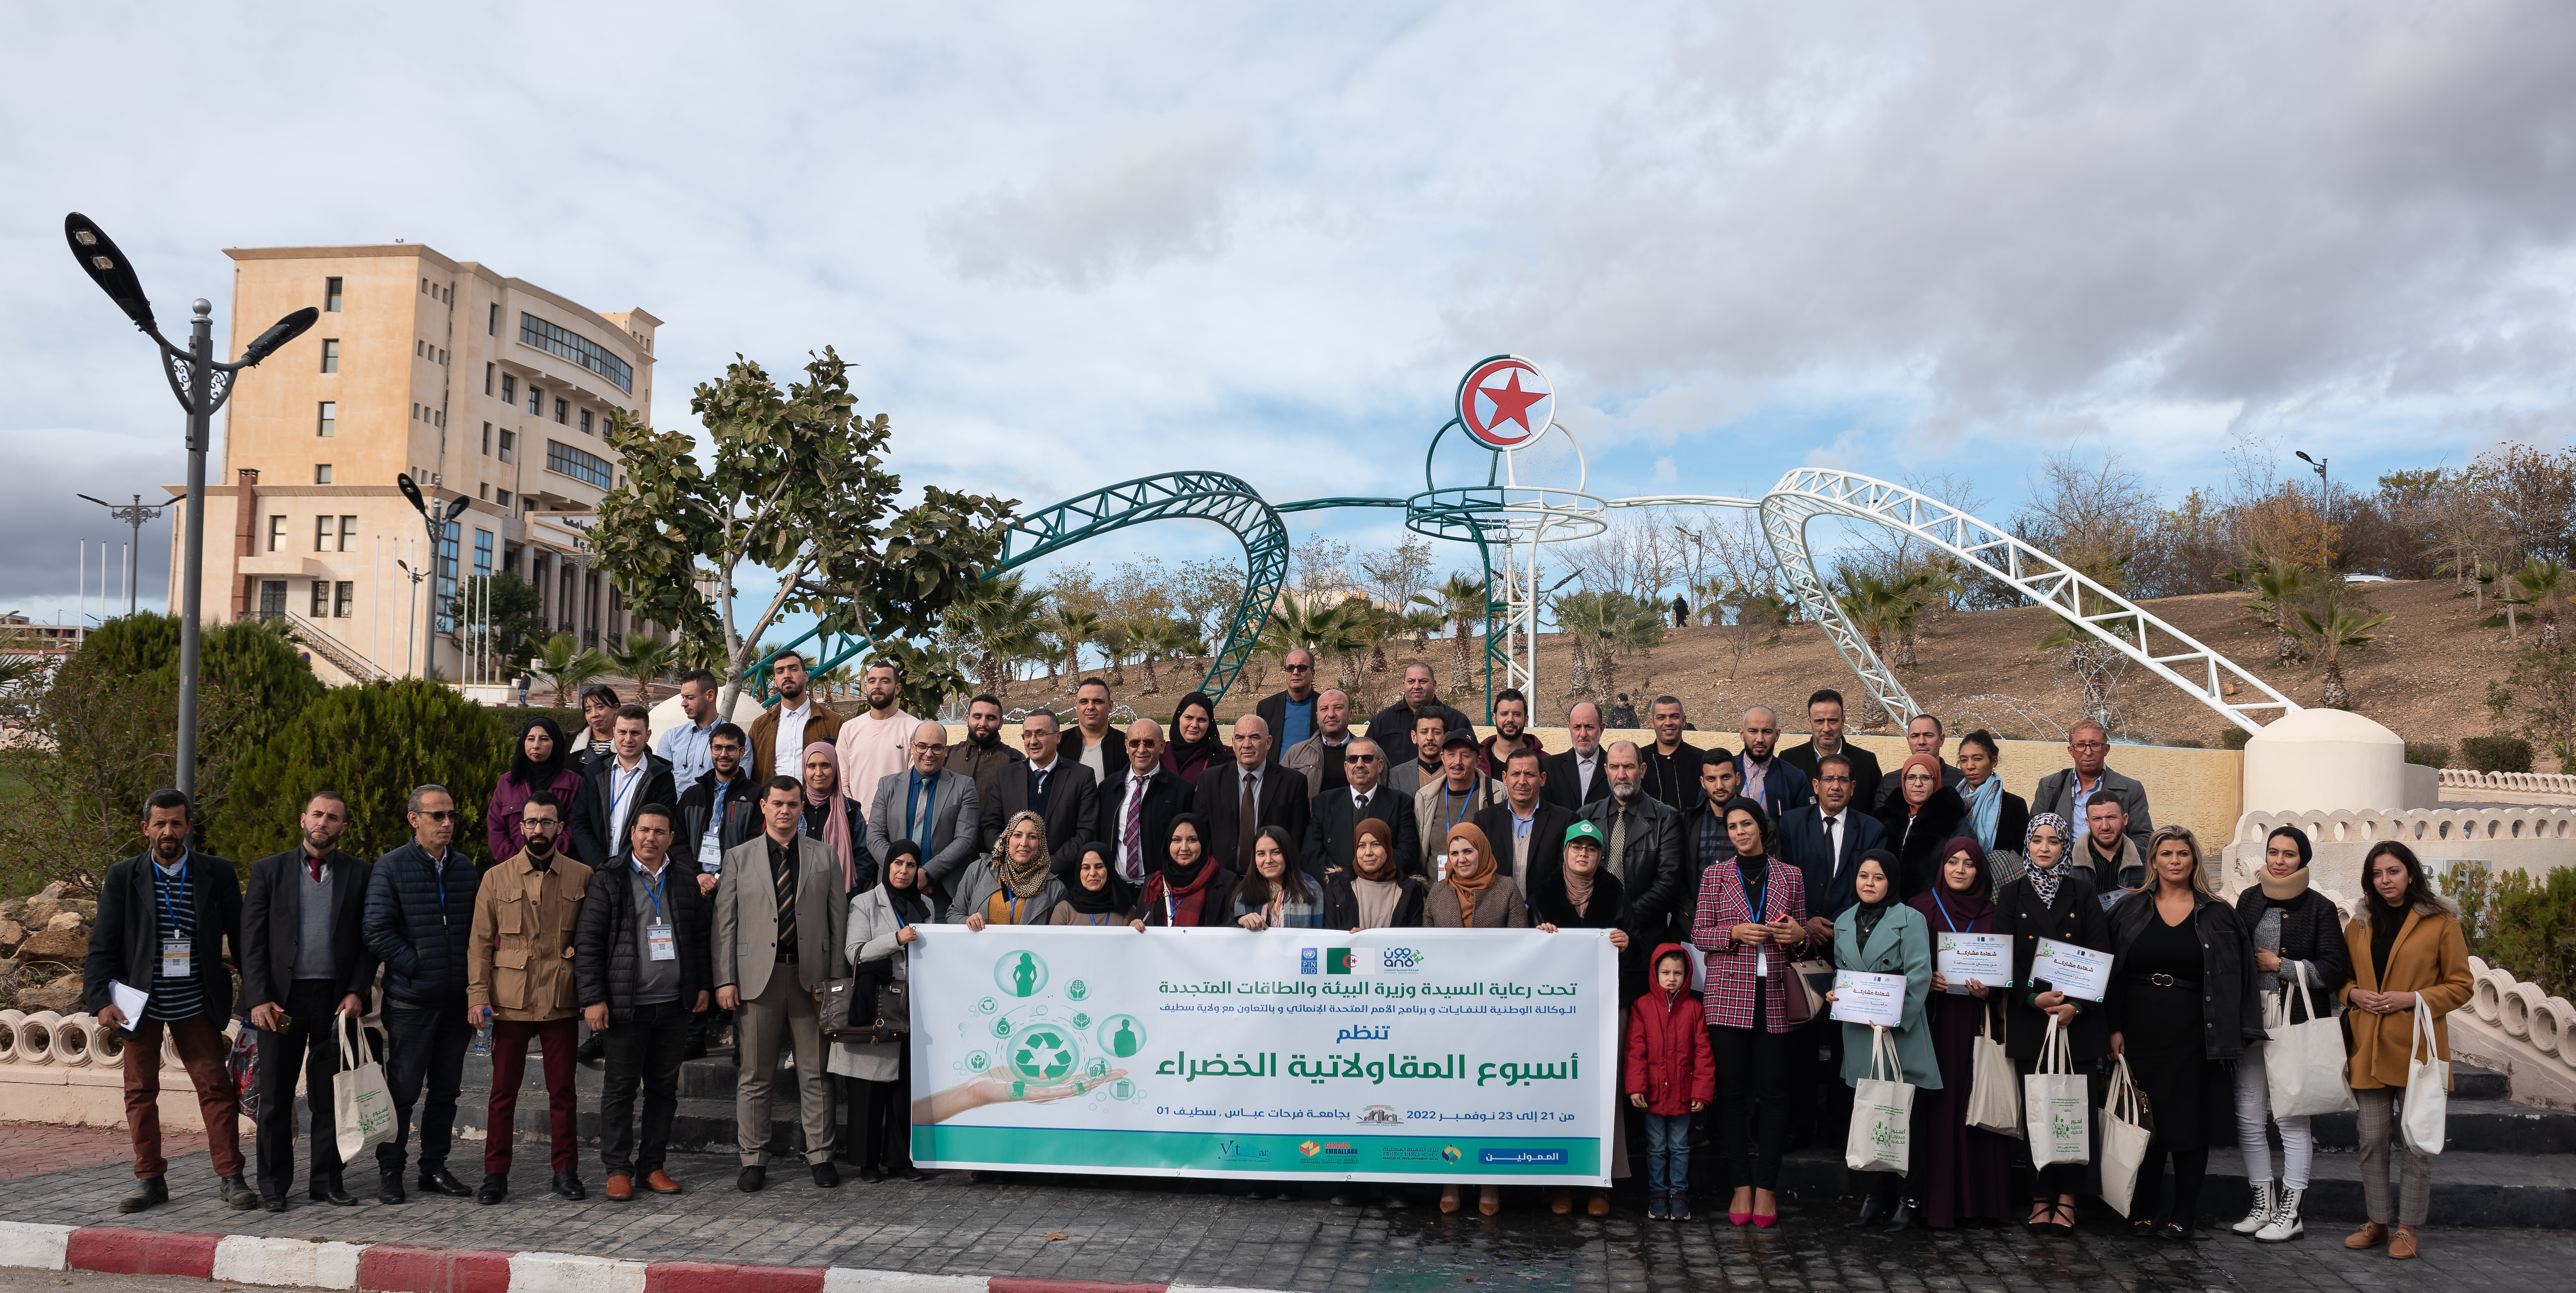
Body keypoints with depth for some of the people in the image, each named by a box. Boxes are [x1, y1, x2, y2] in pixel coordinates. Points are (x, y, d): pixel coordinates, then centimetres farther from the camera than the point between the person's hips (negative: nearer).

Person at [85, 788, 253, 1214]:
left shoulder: (217, 873, 1)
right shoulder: (123, 877, 2)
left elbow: (240, 936, 4)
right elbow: (102, 945, 1)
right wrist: (101, 1000, -11)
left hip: (196, 1003, -1)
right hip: (139, 1003, 1)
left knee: (216, 1087, -3)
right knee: (140, 1092, 7)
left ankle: (230, 1178, 3)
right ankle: (150, 1181, 18)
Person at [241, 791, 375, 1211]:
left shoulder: (358, 874, 8)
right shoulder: (269, 871, 7)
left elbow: (369, 940, 7)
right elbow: (251, 940, 3)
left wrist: (357, 992, -4)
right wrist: (258, 999, -6)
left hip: (337, 999, 0)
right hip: (282, 998, 0)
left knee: (332, 1095, 4)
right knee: (275, 1097, 4)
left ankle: (326, 1181, 13)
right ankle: (274, 1186, 14)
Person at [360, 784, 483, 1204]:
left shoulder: (465, 867, 11)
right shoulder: (391, 867, -4)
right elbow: (376, 930, -9)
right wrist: (416, 966, -11)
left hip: (456, 998, 5)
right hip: (411, 999, -5)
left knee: (447, 1089, 10)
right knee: (403, 1090, 1)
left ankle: (435, 1167, 20)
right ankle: (389, 1170, 14)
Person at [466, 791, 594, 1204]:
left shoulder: (581, 877, 5)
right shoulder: (496, 879, 6)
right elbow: (480, 942, 6)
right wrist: (477, 996, -4)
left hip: (561, 1000, 0)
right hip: (510, 1001, 0)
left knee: (563, 1090, 4)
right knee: (504, 1090, 5)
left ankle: (566, 1171, 14)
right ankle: (496, 1174, 14)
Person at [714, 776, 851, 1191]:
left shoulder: (824, 857, 9)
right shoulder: (738, 857, 7)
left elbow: (839, 920, 7)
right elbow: (725, 923, 4)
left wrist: (838, 980, 0)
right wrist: (725, 980, -4)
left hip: (811, 977, 1)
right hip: (758, 977, 0)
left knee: (816, 1075, 5)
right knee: (755, 1076, 5)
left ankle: (820, 1156, 14)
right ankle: (753, 1160, 14)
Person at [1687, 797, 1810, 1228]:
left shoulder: (1791, 876, 9)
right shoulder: (1715, 874, 7)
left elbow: (1802, 937, 15)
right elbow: (1698, 936, 4)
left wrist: (1798, 936, -7)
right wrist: (1736, 933, -12)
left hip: (1775, 997, 1)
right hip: (1729, 995, -1)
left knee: (1774, 1092, 0)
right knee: (1733, 1091, 1)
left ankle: (1766, 1186, 8)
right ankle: (1740, 1185, 9)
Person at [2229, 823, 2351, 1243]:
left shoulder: (2320, 908, -3)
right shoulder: (2249, 900, 12)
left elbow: (2334, 971, -8)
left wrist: (2280, 965, -8)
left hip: (2297, 1024, -5)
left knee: (2291, 1117, -2)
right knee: (2248, 1116, 6)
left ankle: (2290, 1214, 9)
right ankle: (2264, 1207, 19)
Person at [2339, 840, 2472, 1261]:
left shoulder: (2440, 922, -2)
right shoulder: (2359, 923, 11)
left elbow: (2460, 986, -1)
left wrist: (2412, 998, -14)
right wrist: (2354, 994, -2)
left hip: (2417, 1045, -4)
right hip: (2370, 1046, 4)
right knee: (2372, 1140, 6)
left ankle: (2407, 1227, 12)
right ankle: (2377, 1222, 18)